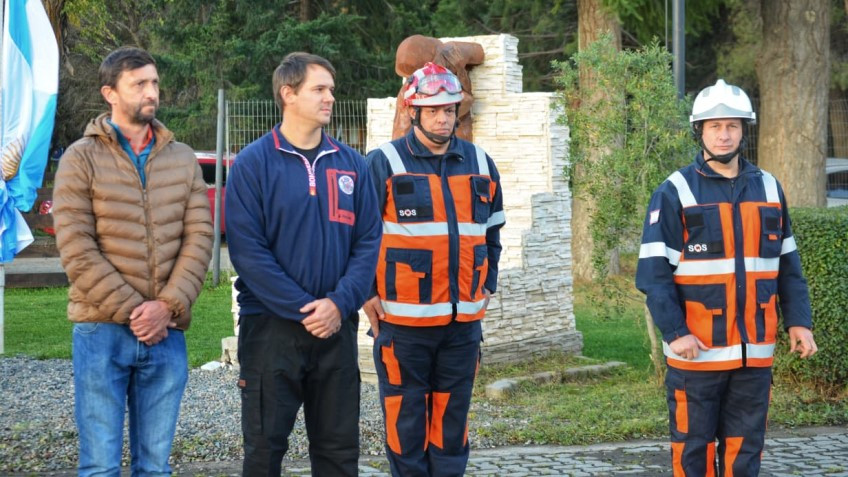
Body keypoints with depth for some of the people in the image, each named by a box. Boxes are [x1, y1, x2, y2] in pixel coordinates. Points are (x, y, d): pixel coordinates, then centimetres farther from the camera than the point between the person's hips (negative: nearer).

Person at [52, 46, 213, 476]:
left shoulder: (183, 160, 11)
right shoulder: (81, 159, 0)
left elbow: (199, 239, 3)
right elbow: (76, 249, -8)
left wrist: (167, 305, -11)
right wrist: (131, 311, -13)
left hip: (166, 333, 3)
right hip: (102, 333, -3)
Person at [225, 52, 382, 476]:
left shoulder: (351, 164, 7)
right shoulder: (253, 164, -5)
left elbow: (368, 241, 3)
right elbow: (247, 249, -11)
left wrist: (340, 303, -12)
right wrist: (302, 309, -17)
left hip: (336, 327, 4)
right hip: (271, 326, -3)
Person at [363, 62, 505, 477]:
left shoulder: (480, 164, 11)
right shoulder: (384, 164, -4)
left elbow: (492, 231, 21)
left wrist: (487, 286, 15)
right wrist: (366, 295, -4)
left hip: (464, 321, 4)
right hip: (403, 322, -4)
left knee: (452, 421, 9)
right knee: (406, 421, 1)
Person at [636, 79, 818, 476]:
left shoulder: (769, 189, 10)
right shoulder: (674, 193, -4)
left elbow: (788, 265, 13)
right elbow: (654, 273, -8)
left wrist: (799, 320, 3)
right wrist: (675, 332, -17)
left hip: (755, 351, 4)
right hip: (696, 351, -3)